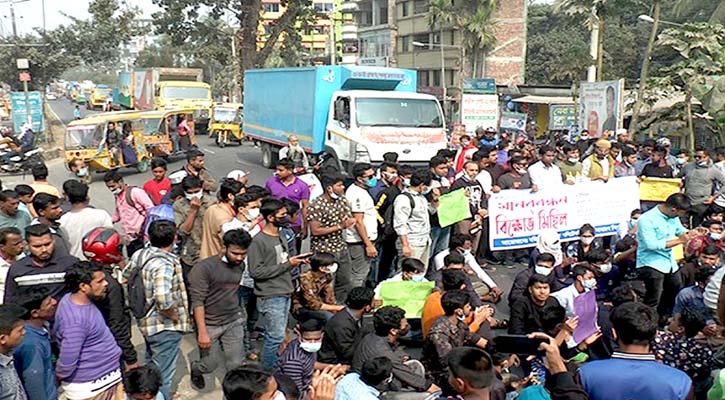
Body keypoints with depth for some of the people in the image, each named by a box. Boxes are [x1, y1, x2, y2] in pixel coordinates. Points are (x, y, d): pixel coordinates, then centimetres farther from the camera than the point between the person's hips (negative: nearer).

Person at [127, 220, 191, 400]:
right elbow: (163, 299, -38)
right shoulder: (164, 263, -27)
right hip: (165, 326, -9)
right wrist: (175, 316, -20)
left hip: (147, 321, 9)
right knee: (163, 375, 6)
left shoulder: (140, 254, -1)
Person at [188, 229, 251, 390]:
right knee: (209, 366, 10)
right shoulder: (204, 267, -19)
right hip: (209, 324, -4)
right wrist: (202, 332, -22)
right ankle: (195, 369, 44)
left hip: (234, 322, 4)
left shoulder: (241, 265, 0)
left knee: (236, 365, 2)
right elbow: (197, 301, -20)